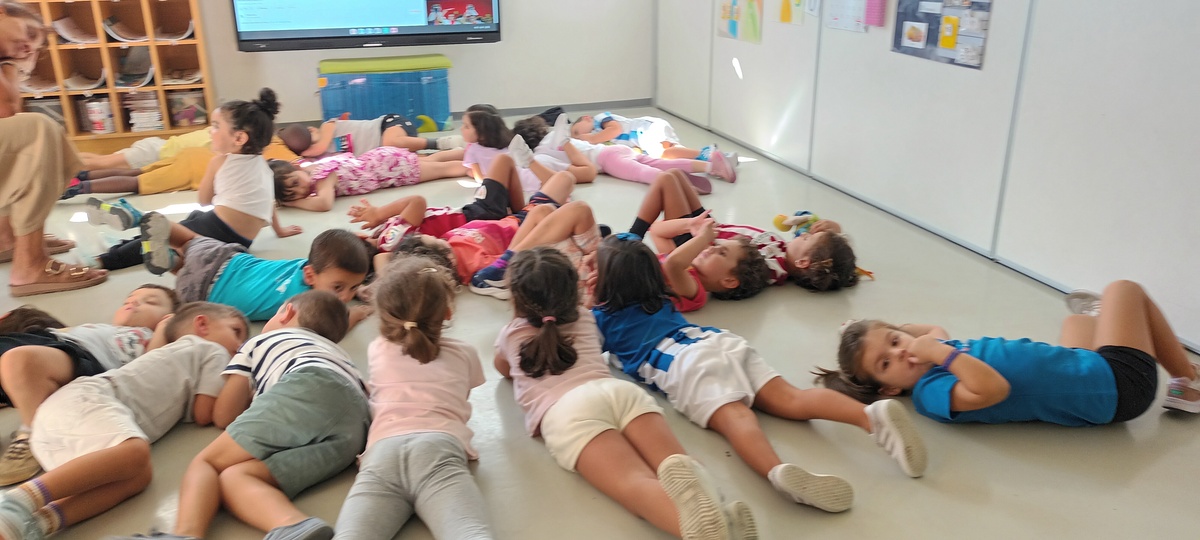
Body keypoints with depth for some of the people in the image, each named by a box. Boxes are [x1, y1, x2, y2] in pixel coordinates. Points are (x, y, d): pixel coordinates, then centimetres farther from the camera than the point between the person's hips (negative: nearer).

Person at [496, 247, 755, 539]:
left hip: (566, 410, -4)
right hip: (620, 389, 4)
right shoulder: (584, 318, 36)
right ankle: (717, 515, -55)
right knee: (674, 462, -19)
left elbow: (502, 368, 53)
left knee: (634, 482, -29)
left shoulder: (511, 333, 30)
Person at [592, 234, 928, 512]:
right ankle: (873, 415, -35)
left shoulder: (602, 316, 19)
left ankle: (779, 472, -61)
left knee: (735, 417, -32)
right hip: (723, 343, 6)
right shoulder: (661, 300, 36)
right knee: (793, 400, -10)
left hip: (686, 364, -6)